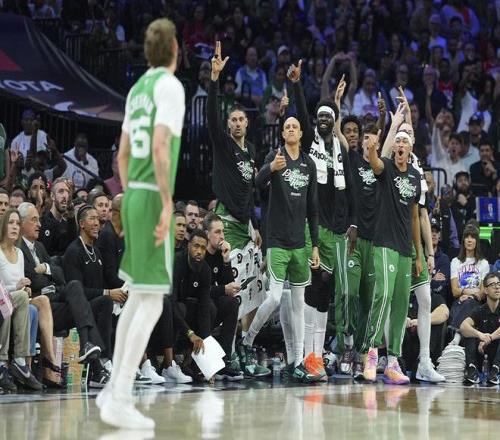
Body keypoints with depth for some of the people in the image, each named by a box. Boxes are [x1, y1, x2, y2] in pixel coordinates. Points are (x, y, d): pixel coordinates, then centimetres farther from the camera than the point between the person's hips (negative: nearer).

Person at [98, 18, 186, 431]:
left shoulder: (137, 90, 17)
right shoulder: (170, 85, -11)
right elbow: (160, 147, -23)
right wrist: (167, 204, -23)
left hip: (133, 198, 9)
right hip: (153, 199, -9)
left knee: (137, 298, 16)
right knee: (152, 303, -9)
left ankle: (115, 388, 18)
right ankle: (120, 402, -14)